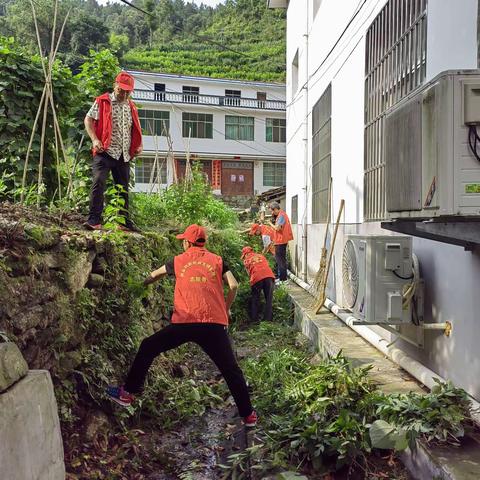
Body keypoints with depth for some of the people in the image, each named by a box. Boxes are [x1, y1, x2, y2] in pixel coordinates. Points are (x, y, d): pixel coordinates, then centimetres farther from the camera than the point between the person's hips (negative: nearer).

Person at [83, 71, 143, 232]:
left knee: (124, 188, 9)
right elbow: (88, 119, -1)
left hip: (124, 155, 6)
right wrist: (95, 140, -15)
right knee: (99, 183, -19)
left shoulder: (131, 107, 19)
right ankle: (94, 221, -17)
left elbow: (136, 129, 26)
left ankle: (125, 222, 18)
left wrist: (139, 145, 8)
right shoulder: (102, 102, 3)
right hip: (105, 151, -6)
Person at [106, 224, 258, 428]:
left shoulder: (179, 261, 17)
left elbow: (155, 275, 35)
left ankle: (128, 394, 23)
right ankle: (248, 415, 15)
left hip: (184, 322, 0)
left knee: (147, 348, 19)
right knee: (231, 370, 11)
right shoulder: (217, 260, 14)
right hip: (215, 323, 1)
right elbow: (233, 285, 1)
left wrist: (144, 283, 57)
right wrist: (225, 310, 17)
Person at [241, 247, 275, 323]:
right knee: (269, 299, 11)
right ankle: (268, 319, 8)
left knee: (255, 300, 13)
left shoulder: (246, 260, 19)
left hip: (257, 278, -2)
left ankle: (254, 319, 14)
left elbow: (249, 272, 18)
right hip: (269, 275, 2)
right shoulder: (260, 255, 28)